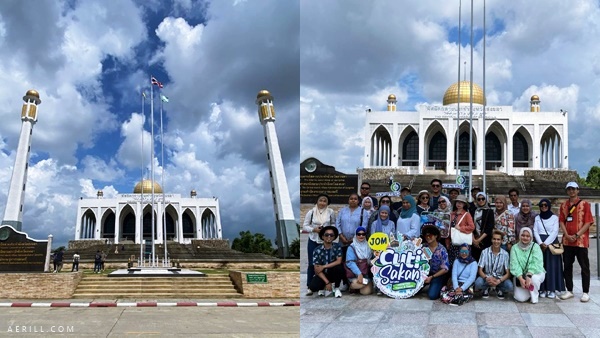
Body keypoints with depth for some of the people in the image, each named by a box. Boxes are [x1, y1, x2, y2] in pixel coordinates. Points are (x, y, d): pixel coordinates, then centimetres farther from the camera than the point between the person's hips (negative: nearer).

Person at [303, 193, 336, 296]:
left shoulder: (331, 212, -1)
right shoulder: (311, 212, -3)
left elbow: (333, 224, 8)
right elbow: (305, 226, 0)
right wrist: (313, 229, -17)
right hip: (313, 241, -1)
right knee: (311, 264, 0)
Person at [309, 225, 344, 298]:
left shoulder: (337, 247, -8)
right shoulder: (317, 250, -12)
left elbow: (339, 261, -18)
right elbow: (317, 269, -15)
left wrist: (324, 266, -20)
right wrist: (327, 282, -23)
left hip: (333, 273, 1)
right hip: (323, 274, -1)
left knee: (339, 268, -33)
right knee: (313, 287, -30)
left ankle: (336, 288, -5)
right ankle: (324, 287, 8)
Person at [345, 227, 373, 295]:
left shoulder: (368, 246, 12)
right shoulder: (352, 247, -2)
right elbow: (350, 262, -13)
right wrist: (359, 273, -23)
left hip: (367, 274, 4)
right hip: (355, 274, -3)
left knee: (366, 291, -18)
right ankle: (351, 286, 2)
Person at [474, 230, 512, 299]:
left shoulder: (505, 254, -6)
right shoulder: (485, 252, -7)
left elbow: (508, 273, -8)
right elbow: (480, 270, -7)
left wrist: (499, 281, -28)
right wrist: (487, 278, -29)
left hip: (500, 278, 0)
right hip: (487, 277, 0)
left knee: (509, 286, -31)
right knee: (478, 283, -34)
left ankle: (499, 289, 6)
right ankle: (486, 288, 5)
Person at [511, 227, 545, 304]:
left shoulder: (535, 247, -8)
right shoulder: (515, 248, -4)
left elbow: (536, 263, -20)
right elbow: (514, 265, -13)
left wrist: (529, 276, -34)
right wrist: (521, 279, -26)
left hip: (535, 273, -1)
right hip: (520, 275, 1)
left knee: (534, 278, -37)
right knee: (520, 298, -18)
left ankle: (535, 295, -6)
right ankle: (527, 291, 18)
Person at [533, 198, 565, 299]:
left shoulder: (554, 217, 5)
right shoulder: (537, 218, 12)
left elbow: (555, 232, -4)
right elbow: (535, 232, 4)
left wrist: (546, 243, -15)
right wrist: (541, 243, -12)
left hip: (551, 243, -2)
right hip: (540, 244, 2)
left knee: (551, 266, -5)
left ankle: (552, 289, -2)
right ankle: (543, 289, 0)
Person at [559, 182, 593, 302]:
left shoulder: (584, 204, -1)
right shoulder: (563, 205, 11)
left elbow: (588, 222, -6)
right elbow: (562, 221, 7)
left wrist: (577, 235, -14)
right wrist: (567, 235, -9)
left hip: (581, 241, -4)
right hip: (567, 241, 4)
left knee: (584, 267, 0)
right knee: (567, 266, 7)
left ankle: (586, 292, 4)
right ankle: (569, 291, 15)